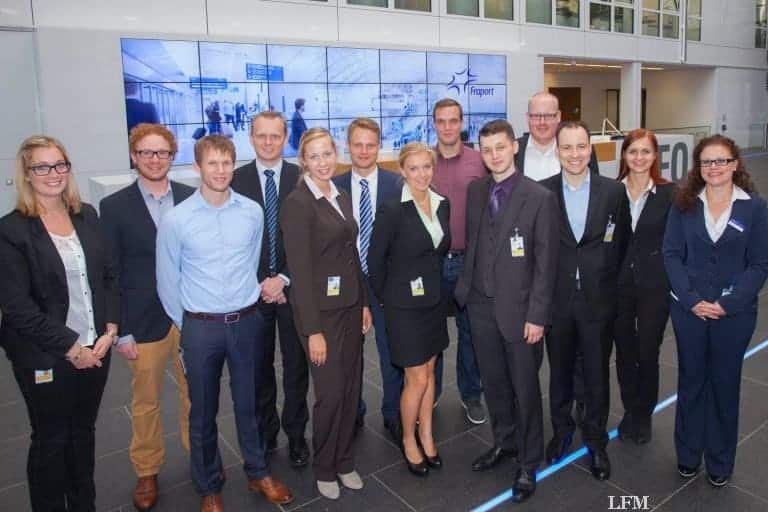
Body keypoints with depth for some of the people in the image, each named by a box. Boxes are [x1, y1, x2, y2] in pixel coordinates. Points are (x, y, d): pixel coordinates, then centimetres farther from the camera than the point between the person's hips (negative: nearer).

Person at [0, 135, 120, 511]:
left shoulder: (87, 216, 3)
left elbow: (109, 276, 6)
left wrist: (110, 329, -5)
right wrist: (70, 347, -15)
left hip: (96, 349, 4)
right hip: (45, 358, -4)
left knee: (83, 431, 19)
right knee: (51, 441, 13)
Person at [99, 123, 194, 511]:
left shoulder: (192, 199, 0)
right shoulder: (114, 206, -4)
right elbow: (110, 273, -4)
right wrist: (120, 331, -6)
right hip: (144, 322, -1)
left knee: (196, 395, 16)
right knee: (145, 402, 14)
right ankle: (146, 471, 35)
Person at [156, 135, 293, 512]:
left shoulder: (253, 212, -4)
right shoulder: (176, 220, -10)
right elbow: (167, 281, 0)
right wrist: (187, 325, 7)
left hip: (247, 321, 2)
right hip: (201, 327, -1)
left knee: (249, 404, 17)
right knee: (203, 412, 14)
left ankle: (258, 473, 38)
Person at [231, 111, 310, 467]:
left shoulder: (302, 179, -2)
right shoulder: (236, 180, -1)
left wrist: (284, 279, -11)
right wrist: (260, 283, -9)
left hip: (293, 286, 0)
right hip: (253, 288, 1)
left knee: (296, 366, 9)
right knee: (259, 365, 14)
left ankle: (296, 435, 25)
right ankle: (265, 432, 31)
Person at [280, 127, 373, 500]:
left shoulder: (342, 198, 9)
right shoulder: (297, 203, -14)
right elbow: (300, 269, -17)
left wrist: (364, 303, 11)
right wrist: (313, 329, -18)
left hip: (350, 305, 7)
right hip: (320, 309, -7)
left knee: (351, 388, 13)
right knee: (330, 393, 3)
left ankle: (344, 461, 33)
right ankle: (324, 468, 27)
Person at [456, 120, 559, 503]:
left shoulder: (540, 198, -10)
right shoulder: (474, 191, 6)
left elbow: (546, 262, -10)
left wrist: (537, 315, -13)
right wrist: (466, 287, 4)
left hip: (518, 308, -4)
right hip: (480, 306, 5)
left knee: (525, 388, 8)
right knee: (494, 382, 18)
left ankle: (528, 463, 26)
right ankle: (504, 442, 39)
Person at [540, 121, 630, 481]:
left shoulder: (614, 191, -3)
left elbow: (622, 243, 5)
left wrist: (608, 282, 2)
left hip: (598, 300, 0)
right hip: (557, 300, 0)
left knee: (597, 375, 12)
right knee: (559, 372, 16)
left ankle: (596, 441, 32)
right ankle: (561, 431, 38)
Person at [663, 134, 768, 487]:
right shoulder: (684, 205, 1)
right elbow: (671, 254, -2)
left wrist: (728, 303, -15)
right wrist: (691, 299, -13)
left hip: (734, 313, -1)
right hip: (689, 309, 1)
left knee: (725, 384, 11)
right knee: (690, 381, 12)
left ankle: (720, 462, 28)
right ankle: (687, 455, 28)